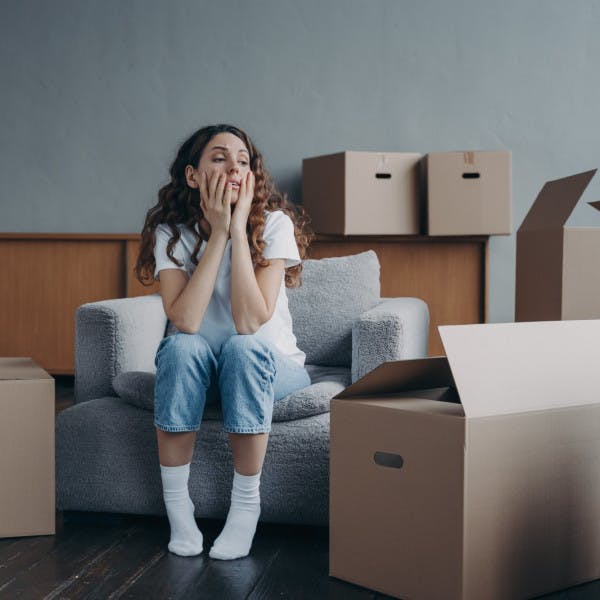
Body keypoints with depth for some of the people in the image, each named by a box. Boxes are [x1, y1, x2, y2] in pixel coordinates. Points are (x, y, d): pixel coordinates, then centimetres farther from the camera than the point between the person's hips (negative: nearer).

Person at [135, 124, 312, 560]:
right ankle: (177, 507, -20)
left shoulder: (274, 224, -15)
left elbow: (250, 322, -27)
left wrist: (239, 229, -27)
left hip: (269, 366, -1)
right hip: (198, 371, 1)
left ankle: (246, 505, -20)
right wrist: (218, 233, -27)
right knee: (183, 346, -32)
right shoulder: (172, 232, -11)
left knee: (243, 347, -34)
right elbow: (185, 321, -27)